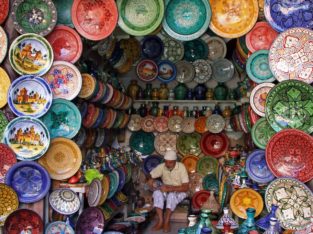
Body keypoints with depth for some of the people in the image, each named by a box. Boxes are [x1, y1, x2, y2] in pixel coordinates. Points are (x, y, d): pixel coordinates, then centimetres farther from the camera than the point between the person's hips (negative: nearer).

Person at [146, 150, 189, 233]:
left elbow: (186, 187, -23)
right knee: (157, 193, -29)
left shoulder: (181, 167, -19)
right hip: (166, 191, 4)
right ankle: (160, 221, -30)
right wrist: (150, 179, -25)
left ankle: (166, 222, -31)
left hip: (179, 192, -4)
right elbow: (150, 176, 1)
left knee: (172, 195, -38)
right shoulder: (162, 166, -7)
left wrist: (170, 188, -34)